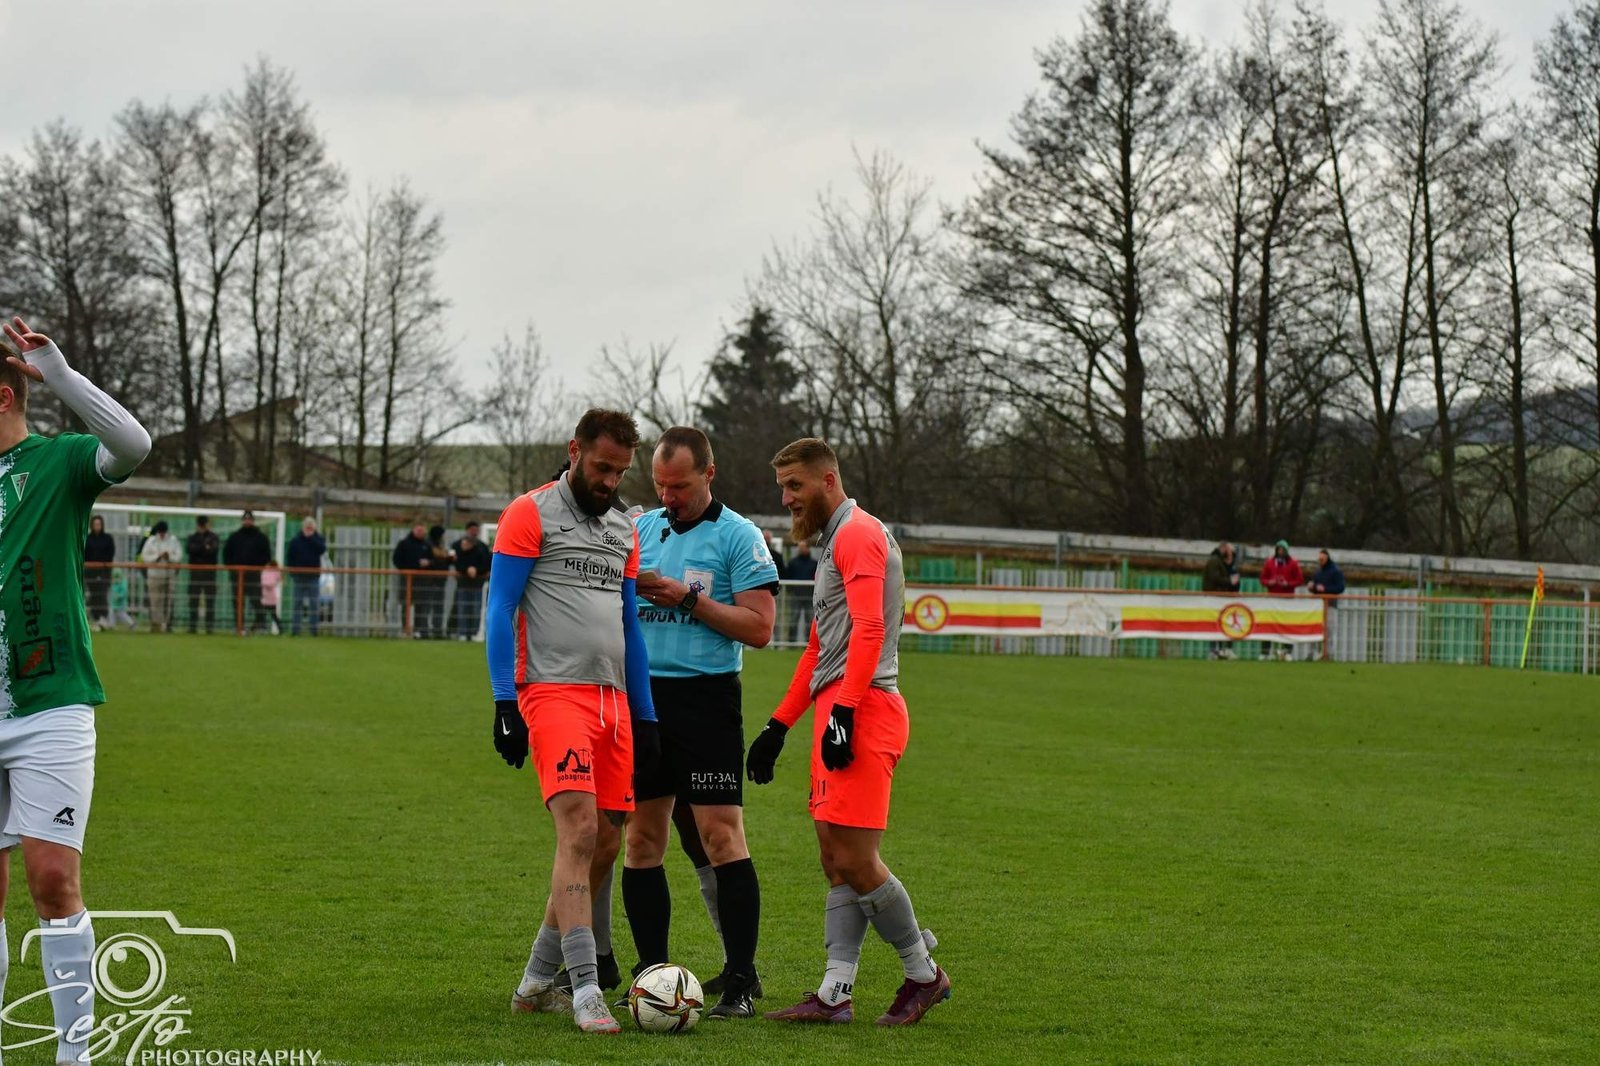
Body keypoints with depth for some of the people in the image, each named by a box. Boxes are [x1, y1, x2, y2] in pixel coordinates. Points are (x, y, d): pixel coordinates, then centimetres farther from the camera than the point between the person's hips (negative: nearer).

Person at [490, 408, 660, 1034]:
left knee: (605, 844, 7)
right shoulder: (530, 514, -1)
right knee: (579, 830, -19)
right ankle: (586, 994, -24)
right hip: (554, 694, -7)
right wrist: (505, 702, -15)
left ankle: (536, 982, 19)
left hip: (613, 700, 7)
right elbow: (500, 611, -5)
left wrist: (645, 717, 19)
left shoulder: (624, 530, 19)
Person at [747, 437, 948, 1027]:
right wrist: (779, 725, 29)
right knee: (836, 862, 6)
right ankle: (835, 993, 4)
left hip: (862, 709, -11)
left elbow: (868, 629, -19)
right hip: (838, 710, 11)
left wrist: (843, 710, -25)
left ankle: (923, 973, 2)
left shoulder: (859, 533, -7)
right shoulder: (834, 542, 26)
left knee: (856, 861, -11)